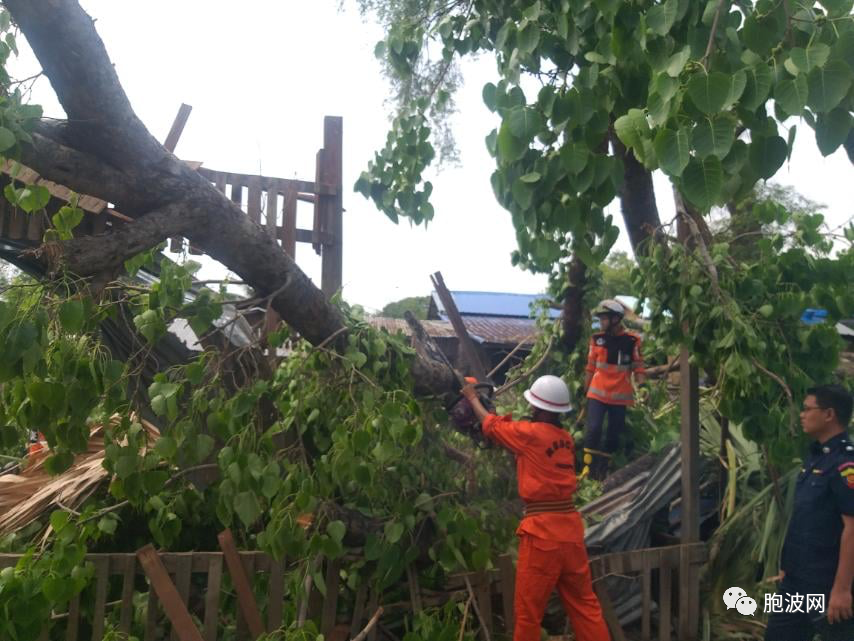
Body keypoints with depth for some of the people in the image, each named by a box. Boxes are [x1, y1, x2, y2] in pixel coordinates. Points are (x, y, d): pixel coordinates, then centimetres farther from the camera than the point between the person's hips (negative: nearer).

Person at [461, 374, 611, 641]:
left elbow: (491, 424, 8)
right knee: (584, 604, 12)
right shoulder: (566, 439, 9)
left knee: (527, 611, 5)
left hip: (542, 531, -7)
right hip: (570, 528, 7)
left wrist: (472, 398, 23)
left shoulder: (531, 434, -9)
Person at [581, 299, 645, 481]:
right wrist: (585, 391, 11)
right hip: (597, 394, 0)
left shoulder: (632, 341, -7)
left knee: (614, 434, 8)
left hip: (620, 397, 0)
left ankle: (602, 470, 21)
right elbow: (590, 368, 7)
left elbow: (638, 368, -2)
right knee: (593, 429, -13)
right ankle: (588, 468, -1)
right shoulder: (597, 338, 0)